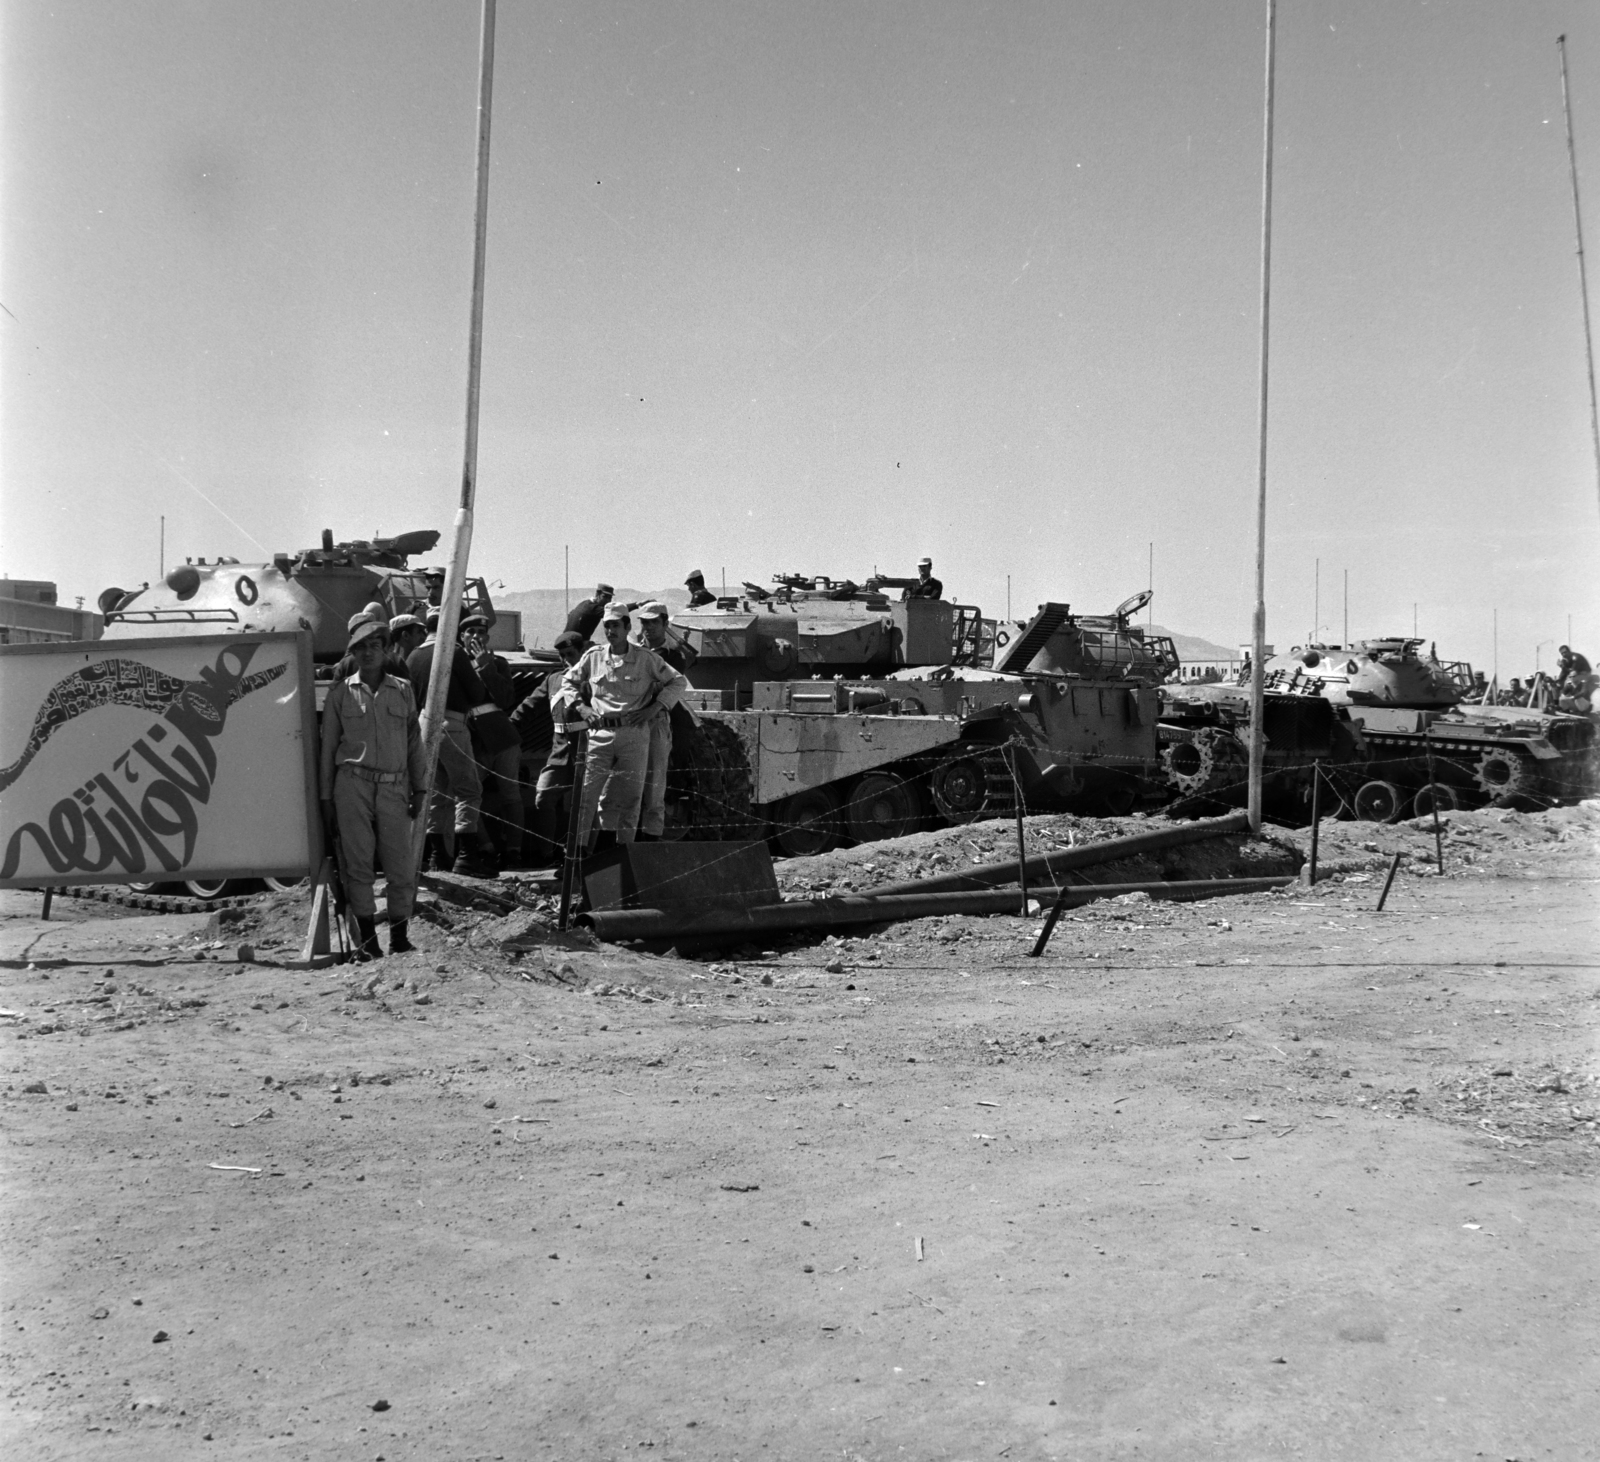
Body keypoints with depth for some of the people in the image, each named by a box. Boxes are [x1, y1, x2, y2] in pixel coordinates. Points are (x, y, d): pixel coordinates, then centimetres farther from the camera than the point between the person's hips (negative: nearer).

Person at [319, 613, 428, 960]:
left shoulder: (403, 690, 11)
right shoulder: (340, 693, 7)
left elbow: (414, 743, 15)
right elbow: (327, 747, 9)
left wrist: (419, 788, 10)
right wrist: (325, 797, 6)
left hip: (394, 787, 1)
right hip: (352, 785, -1)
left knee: (400, 863, -1)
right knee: (357, 862, -3)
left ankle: (399, 937, 9)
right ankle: (367, 939, 5)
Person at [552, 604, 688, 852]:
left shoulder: (646, 658, 2)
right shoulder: (593, 657, 7)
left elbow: (679, 682, 8)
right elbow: (568, 681, 20)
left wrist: (654, 708, -3)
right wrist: (580, 706, 3)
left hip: (635, 734, -1)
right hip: (600, 733, 1)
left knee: (629, 795, 3)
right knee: (585, 792, -4)